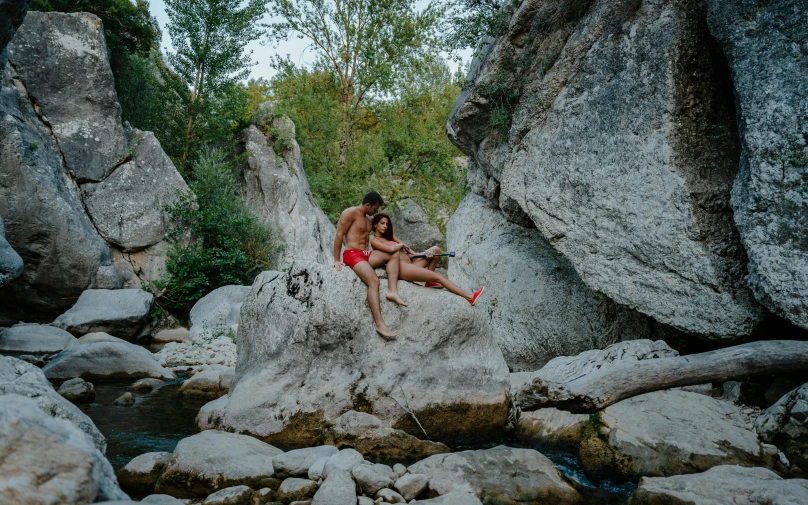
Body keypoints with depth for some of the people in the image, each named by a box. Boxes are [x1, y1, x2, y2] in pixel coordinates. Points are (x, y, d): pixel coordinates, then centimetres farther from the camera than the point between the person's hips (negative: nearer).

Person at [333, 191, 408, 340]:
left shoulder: (369, 220, 21)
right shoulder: (350, 213, -5)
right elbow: (339, 236, -9)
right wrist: (337, 260, -13)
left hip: (366, 254, 9)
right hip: (352, 254, -9)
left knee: (395, 253, -5)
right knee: (374, 281, -30)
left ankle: (392, 291, -20)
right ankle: (380, 324, -38)